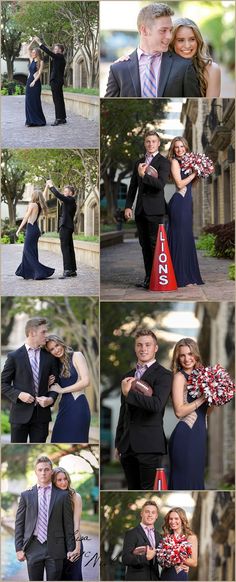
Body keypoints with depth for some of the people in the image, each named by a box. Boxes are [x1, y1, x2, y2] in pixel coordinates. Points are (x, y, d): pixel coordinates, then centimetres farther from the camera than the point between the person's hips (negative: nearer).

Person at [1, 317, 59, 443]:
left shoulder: (49, 357, 7)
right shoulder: (14, 357, -2)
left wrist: (51, 398, -8)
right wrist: (18, 395, -15)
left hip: (42, 413, 3)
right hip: (20, 413, -3)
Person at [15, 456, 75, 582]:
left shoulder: (63, 495, 5)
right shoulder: (26, 495, 8)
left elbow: (68, 524, 6)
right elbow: (19, 523, 8)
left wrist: (70, 549, 3)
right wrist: (19, 548, 1)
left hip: (55, 548, -1)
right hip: (33, 548, 1)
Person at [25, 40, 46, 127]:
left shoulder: (40, 62, -2)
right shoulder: (31, 60, 14)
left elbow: (40, 73, -10)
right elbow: (28, 48, 14)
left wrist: (34, 81, -19)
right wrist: (33, 40, 6)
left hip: (36, 83, -7)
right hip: (29, 81, 7)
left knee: (35, 101, -6)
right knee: (29, 101, 2)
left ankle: (37, 120, -2)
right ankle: (30, 120, 4)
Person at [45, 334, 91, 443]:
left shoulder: (76, 356, -3)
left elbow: (85, 381, -13)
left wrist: (62, 390, -6)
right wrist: (51, 384, 0)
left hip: (78, 405, -7)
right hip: (64, 406, 7)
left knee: (74, 442, -5)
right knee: (60, 442, 4)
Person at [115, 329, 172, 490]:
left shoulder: (163, 375, -4)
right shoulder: (129, 376, 18)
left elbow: (157, 404, -20)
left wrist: (129, 393, -13)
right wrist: (119, 442, 21)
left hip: (149, 446, -7)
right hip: (128, 445, 7)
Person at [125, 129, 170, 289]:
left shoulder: (163, 162, -4)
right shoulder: (139, 162, 16)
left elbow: (161, 184, -16)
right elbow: (133, 186, 17)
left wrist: (144, 175, -22)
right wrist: (128, 206, 10)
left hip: (155, 209, -6)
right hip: (141, 210, 6)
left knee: (155, 245, -7)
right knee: (145, 245, 9)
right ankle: (148, 278, 14)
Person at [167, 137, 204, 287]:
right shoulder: (175, 162, -6)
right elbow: (180, 183, -15)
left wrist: (198, 174, 5)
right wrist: (194, 173, -10)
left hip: (187, 203, 9)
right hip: (179, 203, -9)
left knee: (187, 238, 10)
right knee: (179, 237, -7)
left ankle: (188, 276, 14)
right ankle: (180, 278, -7)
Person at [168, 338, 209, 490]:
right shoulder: (180, 377, -8)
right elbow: (179, 411, -17)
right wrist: (204, 397, -16)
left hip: (199, 434, 8)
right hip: (185, 436, -8)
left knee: (196, 479, 11)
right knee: (185, 481, -5)